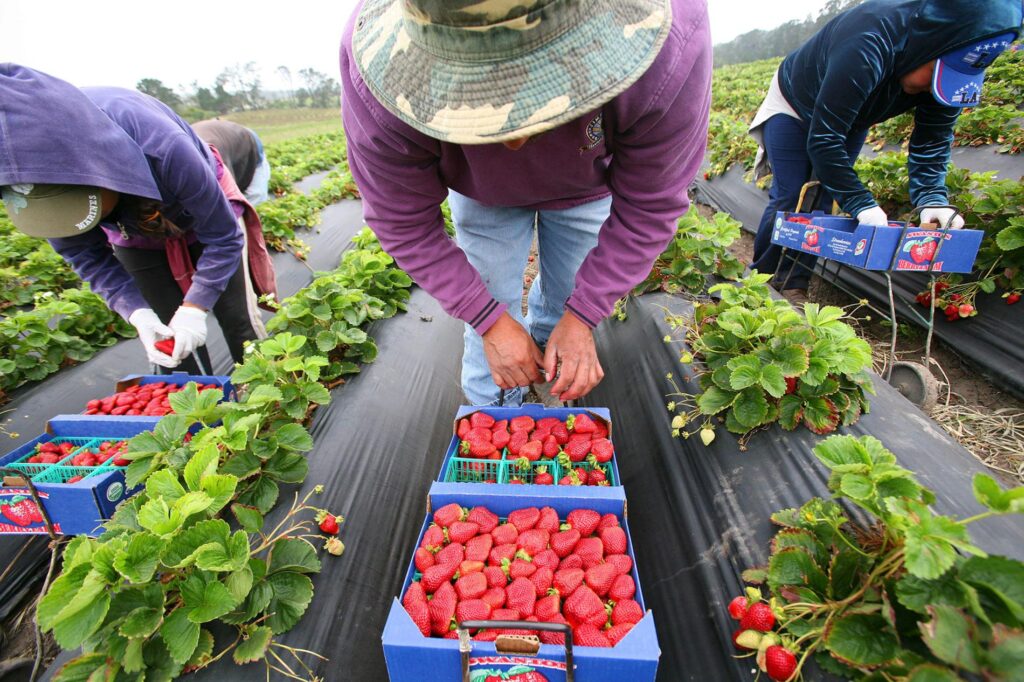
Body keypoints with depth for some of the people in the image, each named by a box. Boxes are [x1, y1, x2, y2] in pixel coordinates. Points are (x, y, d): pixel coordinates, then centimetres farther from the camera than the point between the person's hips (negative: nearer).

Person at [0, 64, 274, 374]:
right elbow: (89, 258, -13)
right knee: (167, 339, 2)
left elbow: (223, 238, -29)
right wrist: (137, 312, -29)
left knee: (238, 323, 0)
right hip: (136, 237, 3)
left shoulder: (163, 148, -42)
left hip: (204, 219, -3)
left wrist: (194, 307, -33)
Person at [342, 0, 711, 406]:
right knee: (491, 307, 1)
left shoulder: (669, 49, -40)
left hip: (586, 186, 1)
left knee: (565, 299, 13)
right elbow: (405, 224, -25)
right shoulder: (378, 82, -39)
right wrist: (490, 321, -24)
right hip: (480, 193, 0)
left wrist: (582, 316, -24)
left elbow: (649, 206, -25)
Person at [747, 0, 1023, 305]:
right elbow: (822, 139, -41)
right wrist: (861, 203, -40)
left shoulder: (951, 69, -20)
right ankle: (760, 275, 4)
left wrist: (933, 199, -29)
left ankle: (795, 283, 5)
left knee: (822, 201, -2)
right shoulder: (867, 47, -41)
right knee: (788, 198, -12)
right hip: (794, 108, -5)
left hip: (848, 121, 6)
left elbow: (933, 139, -12)